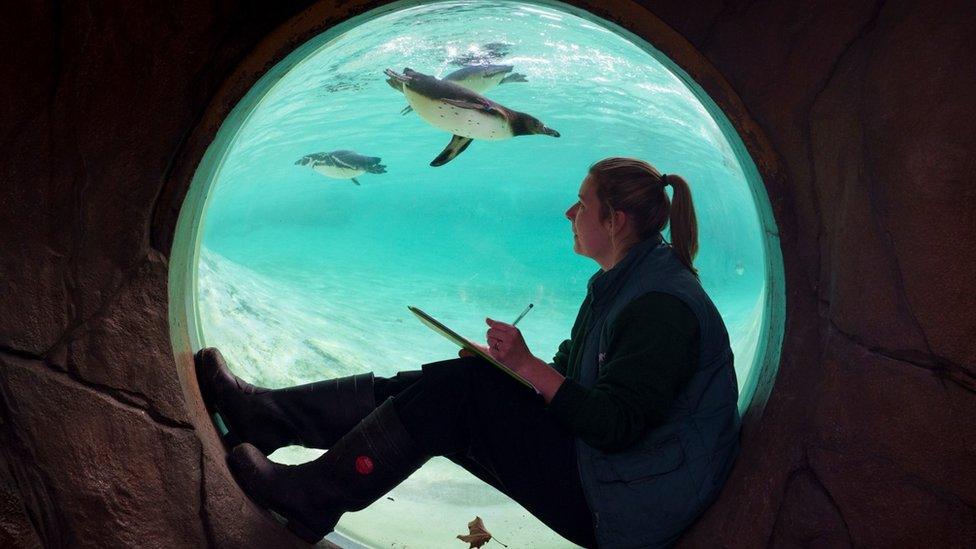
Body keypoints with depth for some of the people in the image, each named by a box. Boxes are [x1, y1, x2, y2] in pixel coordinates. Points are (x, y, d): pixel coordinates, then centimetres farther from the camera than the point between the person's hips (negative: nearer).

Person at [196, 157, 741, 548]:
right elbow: (574, 373, 16)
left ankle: (315, 497, -7)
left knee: (463, 388, -17)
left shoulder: (662, 305, -21)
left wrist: (529, 366, -20)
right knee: (435, 389, -1)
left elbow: (613, 426, -26)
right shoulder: (623, 283, 11)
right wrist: (515, 366, -1)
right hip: (593, 468, 9)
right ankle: (269, 415, 6)